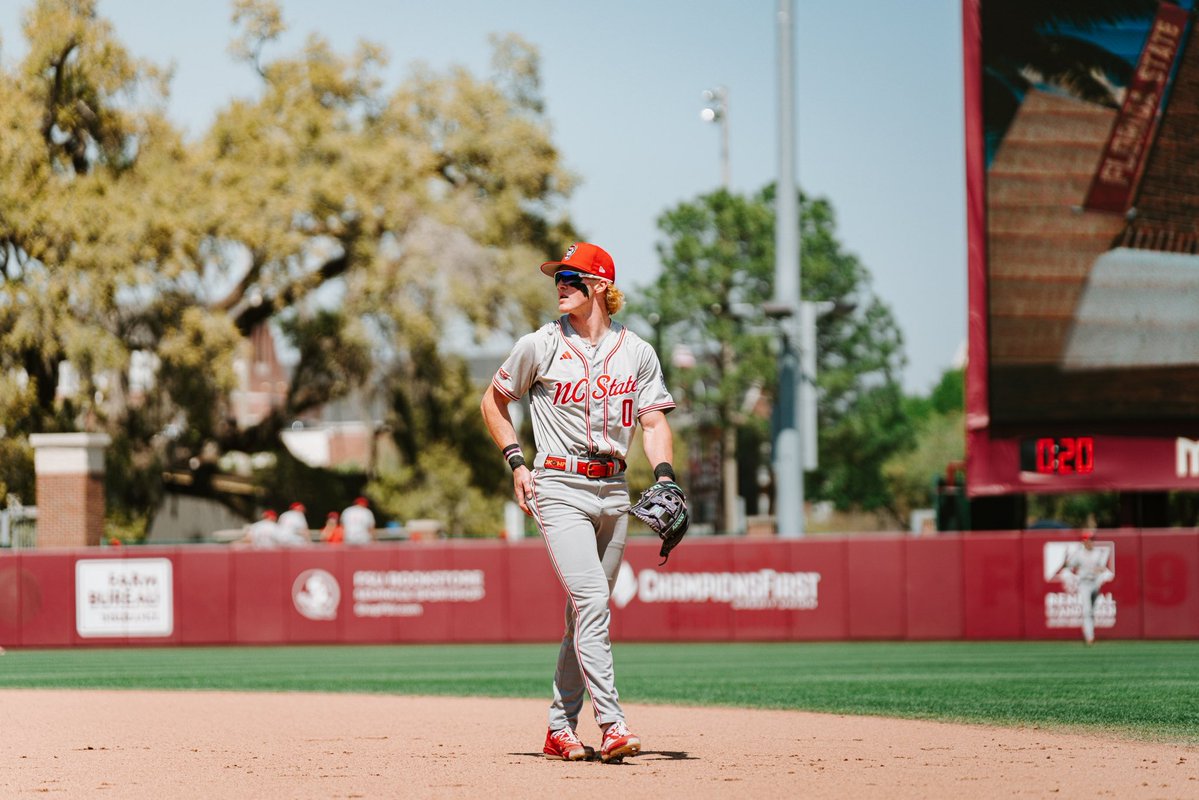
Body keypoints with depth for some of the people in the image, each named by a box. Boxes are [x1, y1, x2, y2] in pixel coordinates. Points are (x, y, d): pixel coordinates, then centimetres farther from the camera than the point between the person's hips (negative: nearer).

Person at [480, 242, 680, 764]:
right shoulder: (541, 346, 0)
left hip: (612, 492, 4)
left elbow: (654, 421, 7)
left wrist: (664, 475, -10)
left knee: (586, 611, 8)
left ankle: (560, 730, 15)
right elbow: (493, 401, 11)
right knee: (591, 600, -18)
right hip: (559, 488, -4)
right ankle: (611, 725, -23)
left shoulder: (637, 353, 8)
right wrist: (517, 463, 0)